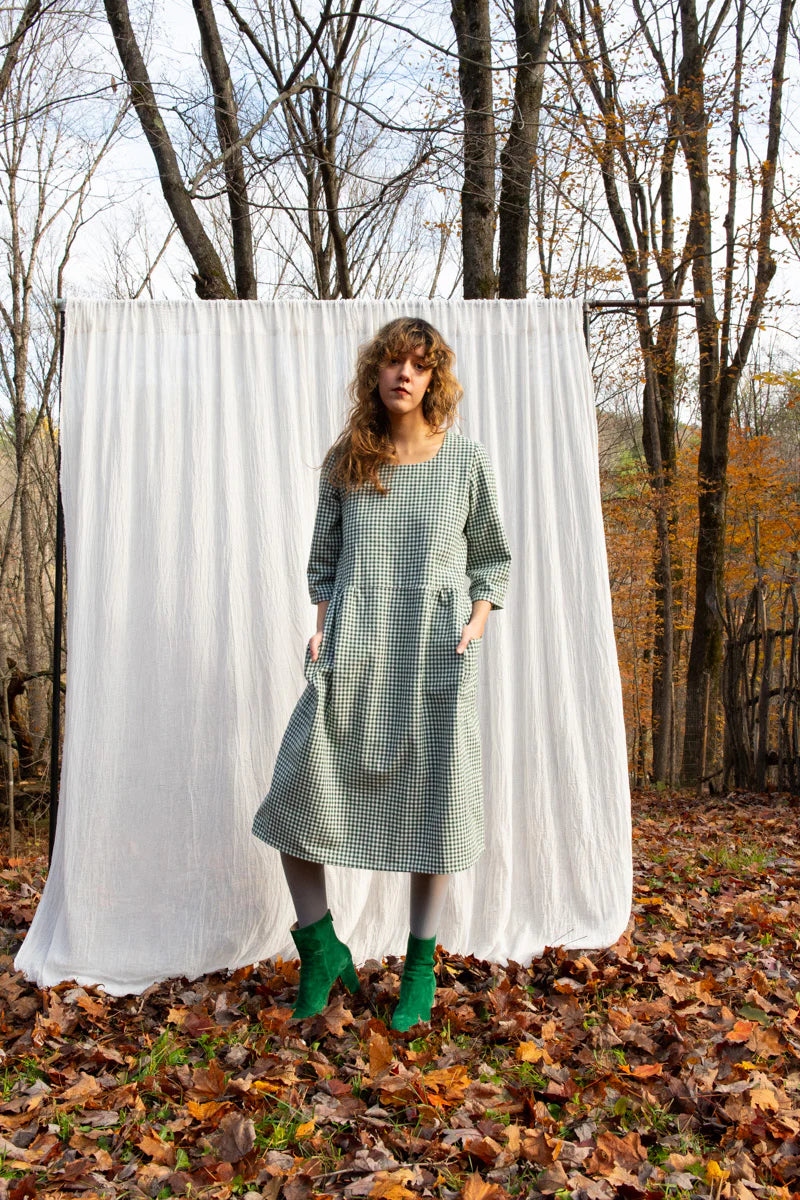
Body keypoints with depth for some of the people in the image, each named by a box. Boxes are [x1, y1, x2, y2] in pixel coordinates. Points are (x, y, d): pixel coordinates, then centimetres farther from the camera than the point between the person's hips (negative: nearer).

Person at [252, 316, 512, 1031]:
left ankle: (421, 965, 22)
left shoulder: (468, 462, 5)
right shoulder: (345, 462, 8)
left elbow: (493, 558, 11)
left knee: (433, 806, 4)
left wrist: (478, 619, -4)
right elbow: (324, 558, 15)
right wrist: (321, 626, 2)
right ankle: (322, 950, 16)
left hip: (437, 657, -1)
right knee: (295, 794, -5)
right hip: (352, 657, 2)